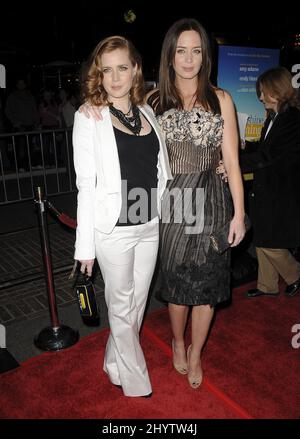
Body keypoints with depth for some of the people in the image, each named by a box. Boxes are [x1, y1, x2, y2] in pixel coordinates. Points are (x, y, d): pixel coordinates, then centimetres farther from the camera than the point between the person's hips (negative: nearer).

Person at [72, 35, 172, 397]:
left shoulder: (147, 112, 7)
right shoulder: (88, 118, -7)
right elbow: (86, 185, -9)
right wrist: (85, 244, -9)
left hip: (150, 225, 5)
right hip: (113, 229, -5)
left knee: (137, 301, 17)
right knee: (121, 305, 10)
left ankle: (116, 364, 41)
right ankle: (136, 383, 30)